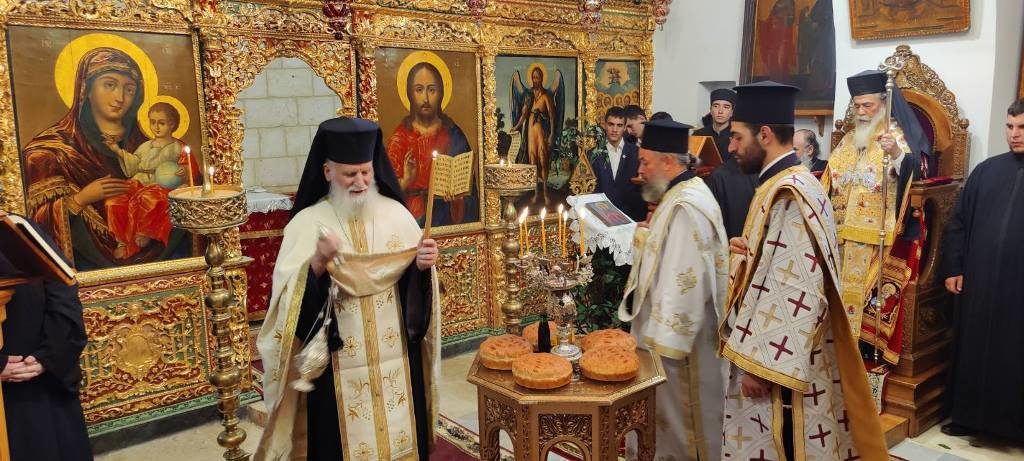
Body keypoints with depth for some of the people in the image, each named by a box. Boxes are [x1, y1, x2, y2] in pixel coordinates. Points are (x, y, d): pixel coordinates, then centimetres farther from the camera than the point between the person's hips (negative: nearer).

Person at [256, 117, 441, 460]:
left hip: (396, 356, 2)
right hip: (339, 365, -2)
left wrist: (423, 265, -18)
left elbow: (413, 281, 2)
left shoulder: (396, 213, 0)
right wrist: (317, 264, -30)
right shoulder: (307, 222, -7)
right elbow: (288, 298, -14)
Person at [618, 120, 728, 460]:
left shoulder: (686, 208, -24)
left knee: (681, 415, 6)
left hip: (678, 334, -10)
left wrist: (664, 342, -23)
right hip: (678, 328, 10)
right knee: (673, 408, 20)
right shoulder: (681, 195, 8)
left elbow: (687, 281, -27)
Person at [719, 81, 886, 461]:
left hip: (779, 360, -10)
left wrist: (759, 365, -22)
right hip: (779, 351, 10)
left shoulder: (788, 194, -21)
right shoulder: (786, 184, 10)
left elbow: (798, 292, -25)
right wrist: (749, 252, -1)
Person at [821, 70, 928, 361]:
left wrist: (896, 153, -42)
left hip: (877, 234, -6)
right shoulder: (850, 139, 14)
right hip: (843, 232, 6)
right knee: (842, 289, 10)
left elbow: (910, 171, -23)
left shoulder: (897, 136, -5)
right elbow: (831, 179, 20)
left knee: (868, 292, -4)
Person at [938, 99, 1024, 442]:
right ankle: (971, 416, 26)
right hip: (979, 281, 3)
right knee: (974, 350, 12)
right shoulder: (987, 170, 7)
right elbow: (959, 222, 8)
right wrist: (952, 268, 3)